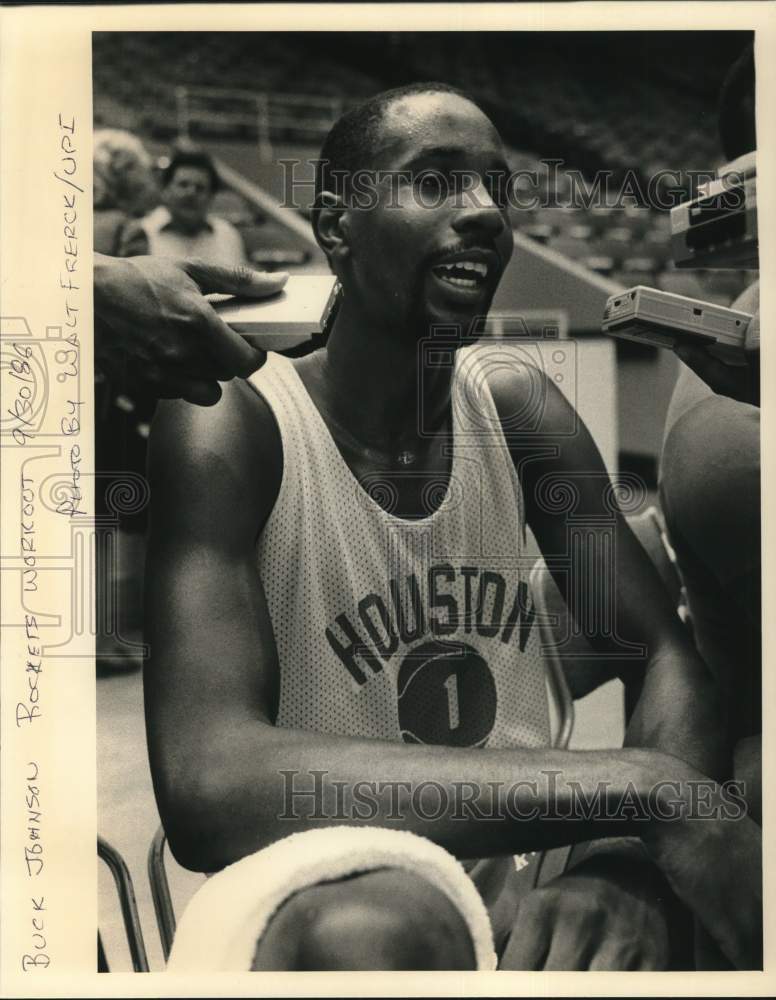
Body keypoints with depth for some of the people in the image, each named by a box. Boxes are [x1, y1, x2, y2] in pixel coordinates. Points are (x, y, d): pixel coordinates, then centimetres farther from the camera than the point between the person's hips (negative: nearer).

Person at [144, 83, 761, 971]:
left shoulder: (518, 407, 1)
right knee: (372, 924, -37)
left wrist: (625, 861, -26)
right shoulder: (228, 430, -15)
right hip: (319, 927, -4)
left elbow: (671, 663, -4)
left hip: (523, 912, 5)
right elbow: (203, 786, -28)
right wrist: (634, 785, -34)